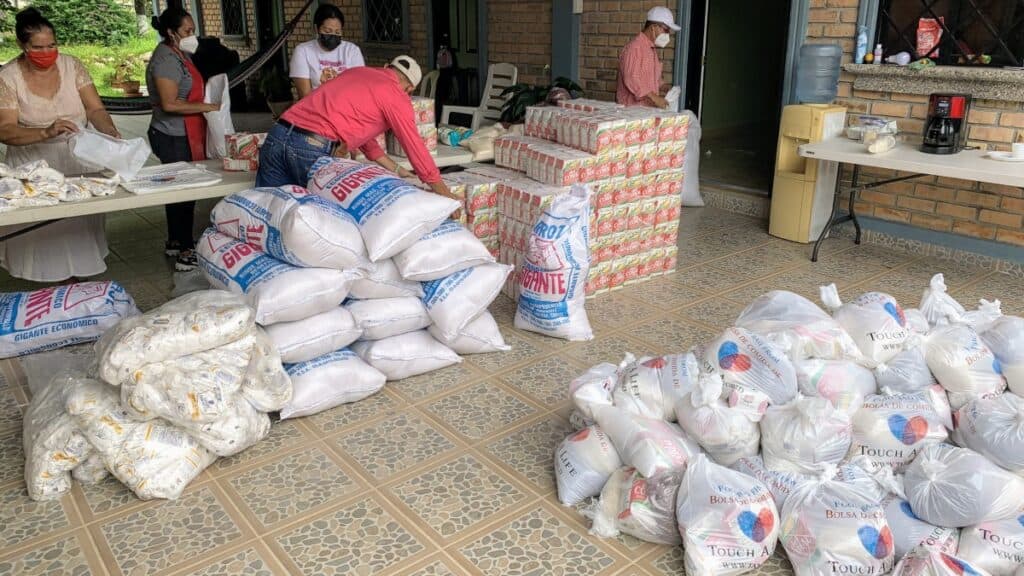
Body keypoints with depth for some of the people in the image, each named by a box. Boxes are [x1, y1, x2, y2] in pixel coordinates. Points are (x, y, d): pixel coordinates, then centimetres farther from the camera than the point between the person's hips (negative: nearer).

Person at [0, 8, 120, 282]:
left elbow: (95, 108, -7)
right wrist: (47, 132, -34)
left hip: (79, 161, 2)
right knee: (44, 231, 1)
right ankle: (55, 280, 16)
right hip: (36, 169, -2)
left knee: (80, 225, 9)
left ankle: (80, 274, 27)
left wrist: (112, 134, -28)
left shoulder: (71, 65, -3)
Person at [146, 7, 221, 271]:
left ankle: (175, 243, 30)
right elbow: (169, 104, -24)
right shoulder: (166, 59, -17)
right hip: (173, 138, -10)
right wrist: (207, 107, -20)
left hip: (184, 136, 10)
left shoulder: (180, 54, 12)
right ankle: (186, 253, 2)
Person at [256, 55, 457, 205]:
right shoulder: (397, 96, 6)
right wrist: (445, 194, 16)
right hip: (314, 148, -7)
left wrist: (395, 169, 37)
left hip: (277, 135, 7)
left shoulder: (356, 71, 27)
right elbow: (415, 146, 8)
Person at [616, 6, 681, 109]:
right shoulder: (634, 47, -10)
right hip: (632, 108, -8)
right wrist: (654, 98, -21)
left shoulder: (653, 50, 18)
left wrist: (659, 95, 10)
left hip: (649, 107, 8)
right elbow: (631, 80, -19)